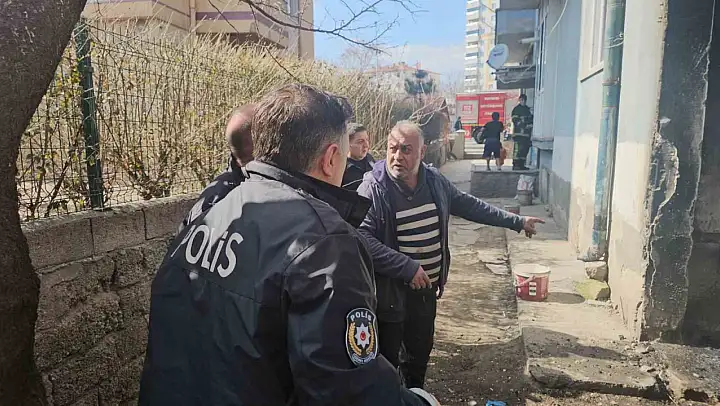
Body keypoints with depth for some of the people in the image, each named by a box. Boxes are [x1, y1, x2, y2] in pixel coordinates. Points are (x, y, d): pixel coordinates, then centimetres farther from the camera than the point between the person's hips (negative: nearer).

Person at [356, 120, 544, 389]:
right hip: (390, 293, -6)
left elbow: (467, 205, 13)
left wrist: (516, 221, 17)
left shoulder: (434, 180, 1)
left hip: (426, 289, 6)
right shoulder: (373, 188, -18)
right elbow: (362, 238, -26)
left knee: (421, 351, 23)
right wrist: (407, 267, -27)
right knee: (387, 361, 8)